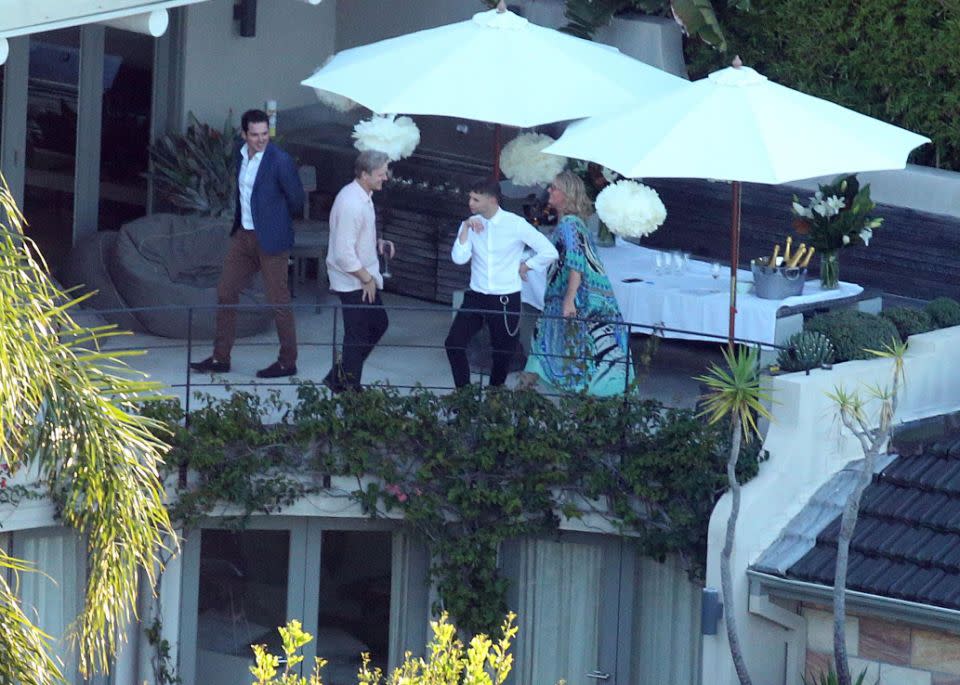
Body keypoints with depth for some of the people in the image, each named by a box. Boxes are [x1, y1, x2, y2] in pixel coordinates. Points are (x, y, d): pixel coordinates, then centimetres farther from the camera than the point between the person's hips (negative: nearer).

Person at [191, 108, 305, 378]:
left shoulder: (280, 161, -17)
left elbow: (296, 199, -9)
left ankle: (287, 362, 11)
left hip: (270, 239, -8)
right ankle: (220, 358, 19)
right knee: (226, 292, 10)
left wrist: (277, 219, 6)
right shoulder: (241, 154, 5)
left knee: (278, 300, 0)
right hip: (243, 235, 8)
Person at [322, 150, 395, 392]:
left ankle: (339, 379, 26)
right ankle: (349, 390, 13)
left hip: (365, 278, 10)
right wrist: (367, 279, -18)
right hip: (353, 282, -10)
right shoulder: (351, 204, -26)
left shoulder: (364, 197, 6)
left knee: (378, 324, 18)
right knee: (358, 336, 0)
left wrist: (378, 242, 6)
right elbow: (344, 253, -27)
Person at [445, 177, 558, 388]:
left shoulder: (515, 224, -10)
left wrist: (525, 266, -1)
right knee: (454, 343, -8)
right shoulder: (471, 224, 2)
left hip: (506, 300, -3)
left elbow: (549, 252, -9)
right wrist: (466, 228, -16)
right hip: (476, 297, 3)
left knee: (503, 353, 7)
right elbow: (459, 258, -10)